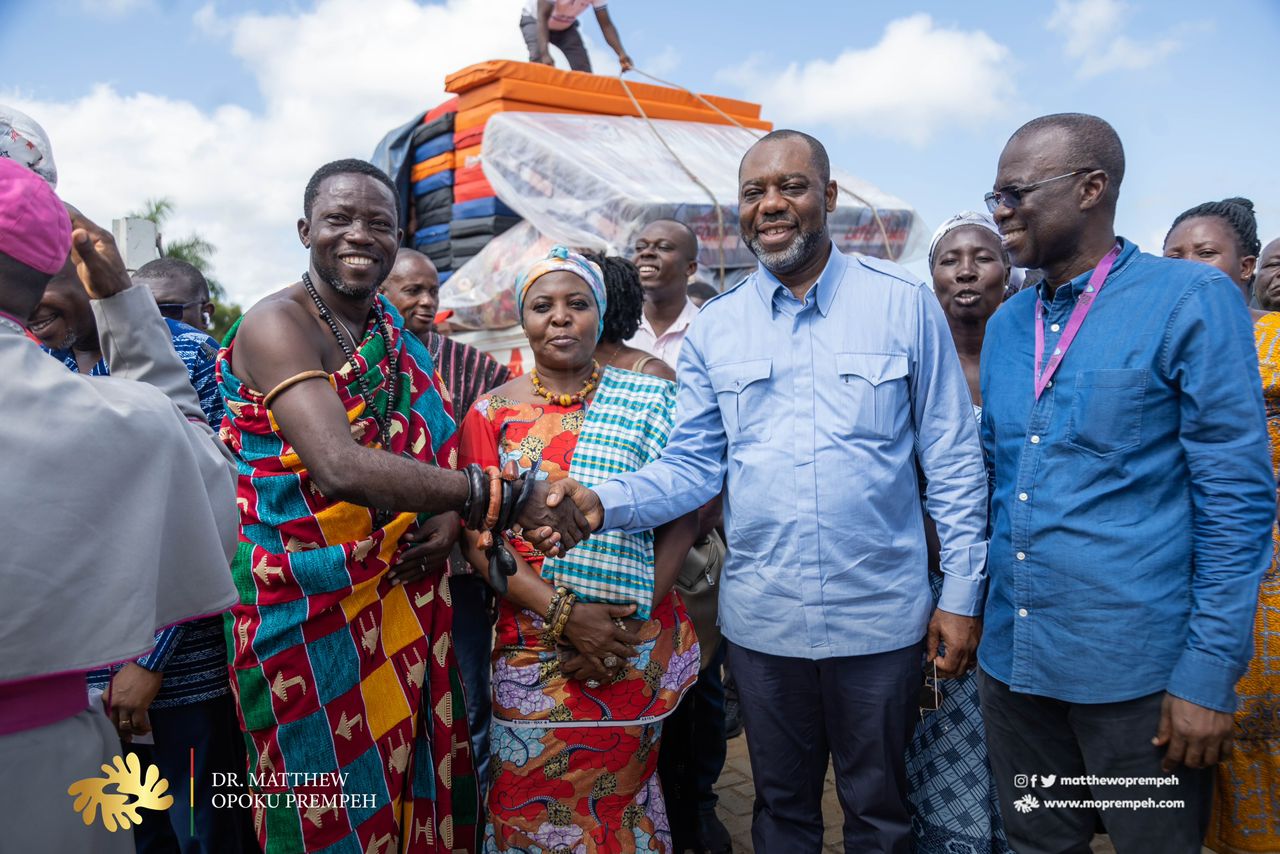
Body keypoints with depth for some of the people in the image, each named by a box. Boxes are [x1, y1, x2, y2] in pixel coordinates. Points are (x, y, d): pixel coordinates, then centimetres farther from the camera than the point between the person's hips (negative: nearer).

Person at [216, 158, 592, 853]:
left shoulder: (394, 333, 8)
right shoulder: (277, 325, -14)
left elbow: (436, 449, 14)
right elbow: (341, 468, -30)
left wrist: (449, 515, -8)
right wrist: (495, 494, -32)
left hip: (404, 599, 6)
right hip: (311, 610, -6)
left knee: (414, 790, 17)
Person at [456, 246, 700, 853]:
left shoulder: (648, 400, 1)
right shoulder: (492, 412, 2)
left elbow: (682, 517, -3)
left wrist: (634, 616, -13)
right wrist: (562, 613, -16)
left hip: (638, 641, 0)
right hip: (534, 649, 0)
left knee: (623, 799, 14)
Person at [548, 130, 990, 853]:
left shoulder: (904, 303, -5)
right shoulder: (716, 327, 2)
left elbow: (953, 461, -2)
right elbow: (693, 465, 1)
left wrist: (962, 592, -4)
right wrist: (604, 501, -15)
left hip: (881, 618, -2)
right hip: (761, 619, 2)